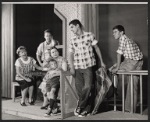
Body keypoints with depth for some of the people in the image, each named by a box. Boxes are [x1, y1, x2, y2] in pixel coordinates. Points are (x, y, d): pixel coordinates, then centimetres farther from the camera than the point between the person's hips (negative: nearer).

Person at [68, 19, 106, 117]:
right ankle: (84, 109, 18)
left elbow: (97, 48, 6)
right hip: (77, 67, 3)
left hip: (88, 66, -3)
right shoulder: (73, 40, 9)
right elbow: (71, 54, 9)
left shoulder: (89, 35, 1)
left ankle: (80, 106, 4)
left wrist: (102, 62, 8)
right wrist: (72, 68, -1)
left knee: (87, 87, -13)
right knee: (79, 89, 4)